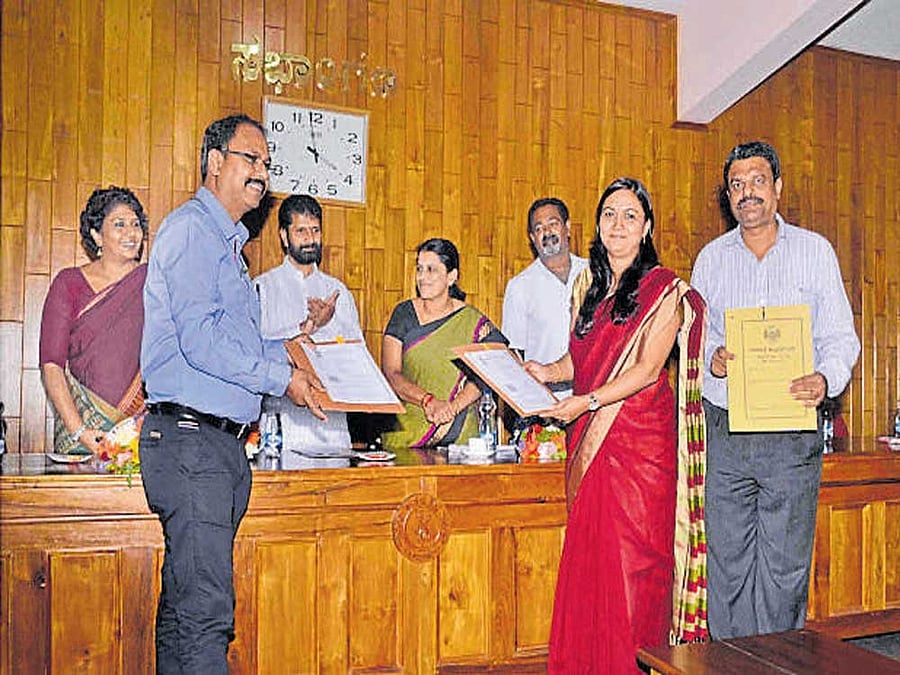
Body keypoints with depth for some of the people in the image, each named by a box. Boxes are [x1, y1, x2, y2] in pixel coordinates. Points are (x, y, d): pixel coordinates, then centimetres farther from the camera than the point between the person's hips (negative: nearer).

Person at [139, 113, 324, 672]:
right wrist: (282, 378, -11)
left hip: (223, 444, 10)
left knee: (185, 605, 14)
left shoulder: (228, 243, 23)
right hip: (191, 440, -10)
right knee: (207, 612, -9)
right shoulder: (191, 229, -7)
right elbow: (200, 341, -18)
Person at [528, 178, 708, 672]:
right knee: (587, 561, 7)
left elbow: (647, 369, -11)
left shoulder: (663, 289, -3)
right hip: (590, 442, 5)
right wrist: (548, 372, 0)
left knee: (632, 562, -2)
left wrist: (585, 402, -20)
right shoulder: (588, 284, 15)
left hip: (640, 439, -5)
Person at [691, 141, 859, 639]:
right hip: (724, 430, 2)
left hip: (792, 434, -1)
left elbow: (840, 336, 4)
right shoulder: (711, 257, 11)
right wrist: (710, 357, -10)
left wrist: (825, 379, -17)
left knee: (785, 566, 4)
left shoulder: (815, 251, 5)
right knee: (727, 563, 6)